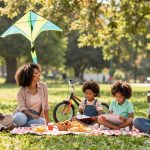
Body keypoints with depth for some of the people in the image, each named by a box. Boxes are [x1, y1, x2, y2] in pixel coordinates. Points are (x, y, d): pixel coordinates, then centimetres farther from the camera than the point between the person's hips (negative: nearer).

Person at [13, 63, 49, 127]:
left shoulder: (43, 86, -1)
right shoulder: (22, 91, -6)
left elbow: (45, 107, 3)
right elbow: (22, 108, -15)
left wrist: (47, 123, 2)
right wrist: (33, 115, -32)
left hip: (36, 115, 3)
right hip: (23, 114, -3)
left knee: (42, 122, -34)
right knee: (20, 118, -40)